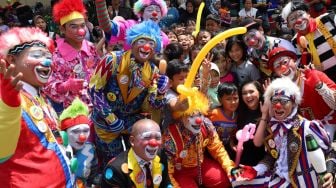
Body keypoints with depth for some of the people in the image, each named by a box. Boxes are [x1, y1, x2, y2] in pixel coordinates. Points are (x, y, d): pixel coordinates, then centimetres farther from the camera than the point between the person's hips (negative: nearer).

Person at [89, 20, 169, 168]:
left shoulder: (152, 71, -6)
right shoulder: (113, 60, -19)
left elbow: (154, 105, -7)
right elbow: (94, 89, -14)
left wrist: (161, 91, -28)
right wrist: (110, 118, -16)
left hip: (134, 121, 3)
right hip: (106, 121, -3)